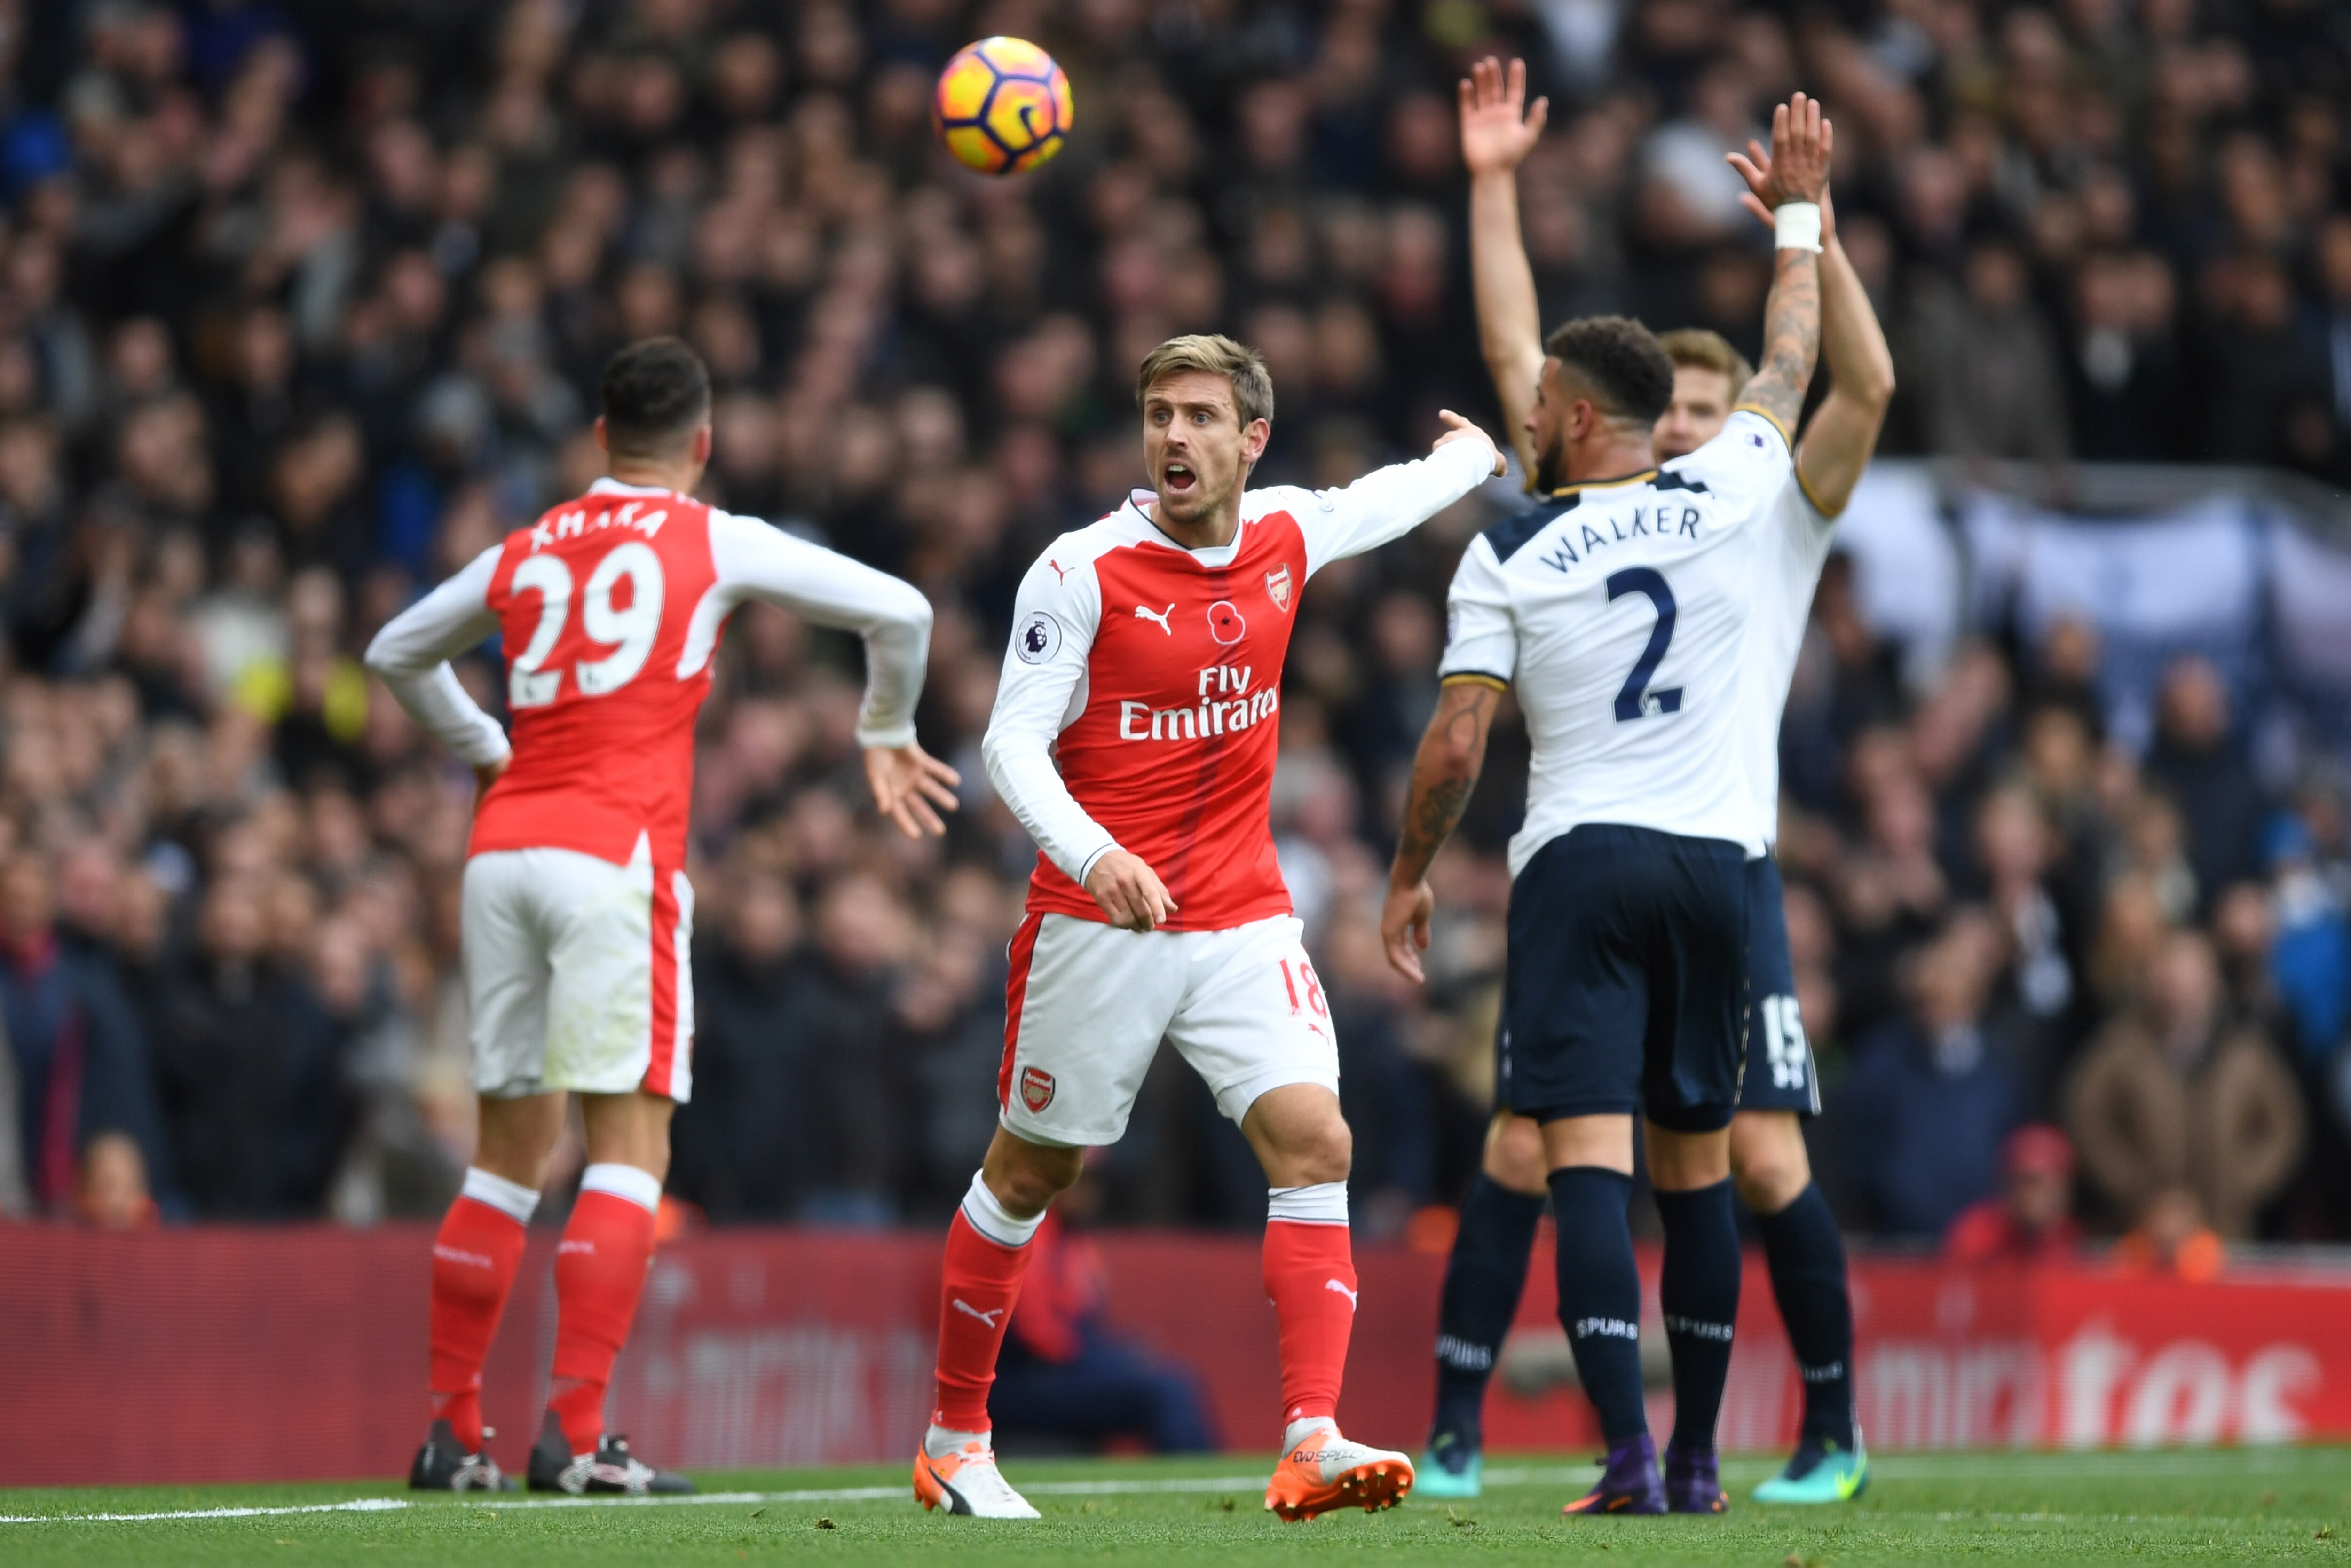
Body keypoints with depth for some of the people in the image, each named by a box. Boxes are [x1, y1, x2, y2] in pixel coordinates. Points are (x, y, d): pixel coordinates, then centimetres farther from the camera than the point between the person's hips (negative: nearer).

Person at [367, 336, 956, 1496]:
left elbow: (395, 653, 32)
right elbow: (898, 610, 6)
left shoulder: (523, 553, 18)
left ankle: (450, 1433, 13)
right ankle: (574, 1435, -16)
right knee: (630, 1142, -5)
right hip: (615, 854, -5)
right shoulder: (718, 543, 5)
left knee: (511, 1148, 13)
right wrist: (886, 734, 23)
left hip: (503, 847, 5)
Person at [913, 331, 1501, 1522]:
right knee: (1031, 1170, 8)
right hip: (1096, 926, -4)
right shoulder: (1082, 572, -12)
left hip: (1243, 922, 4)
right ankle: (953, 1438, 25)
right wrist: (1092, 854, -32)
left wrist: (1476, 453, 46)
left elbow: (1390, 499, 28)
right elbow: (1012, 743, -15)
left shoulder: (1286, 535, 4)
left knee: (1313, 1142, -15)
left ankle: (1312, 1443, -22)